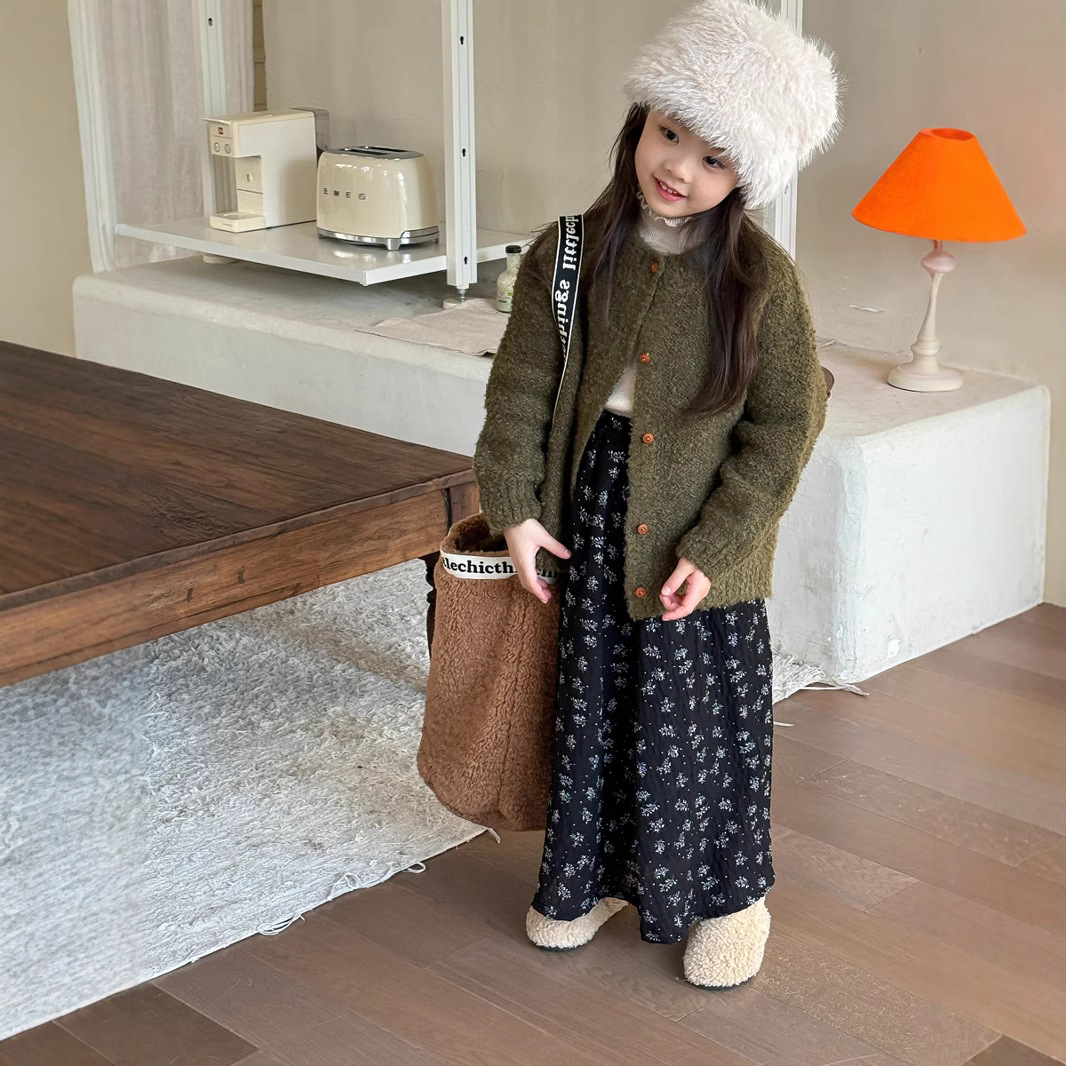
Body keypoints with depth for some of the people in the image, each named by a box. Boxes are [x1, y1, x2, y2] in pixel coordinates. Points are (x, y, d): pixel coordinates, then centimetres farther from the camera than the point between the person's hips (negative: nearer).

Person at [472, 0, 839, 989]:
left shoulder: (761, 279, -12)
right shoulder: (569, 253, -4)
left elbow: (784, 426, -10)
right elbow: (522, 385, 0)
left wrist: (714, 546, -14)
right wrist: (514, 508, -5)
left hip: (701, 545, -3)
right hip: (590, 521, 3)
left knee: (702, 722, 8)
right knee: (592, 710, 15)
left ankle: (729, 894, 30)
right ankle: (595, 876, 36)